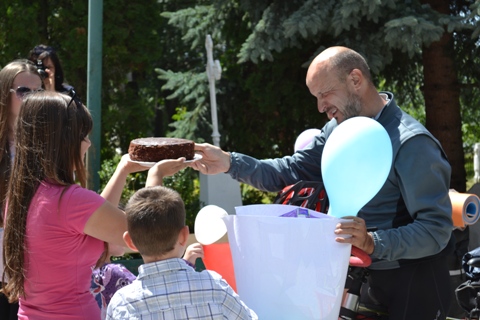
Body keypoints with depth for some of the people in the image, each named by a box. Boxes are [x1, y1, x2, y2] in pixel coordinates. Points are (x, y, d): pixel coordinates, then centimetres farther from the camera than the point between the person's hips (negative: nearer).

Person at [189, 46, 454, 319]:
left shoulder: (411, 143, -23)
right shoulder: (339, 128, 3)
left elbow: (436, 229, -26)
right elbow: (292, 172, 4)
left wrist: (372, 243, -39)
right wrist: (230, 162, -9)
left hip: (412, 286, -7)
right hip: (361, 277, 7)